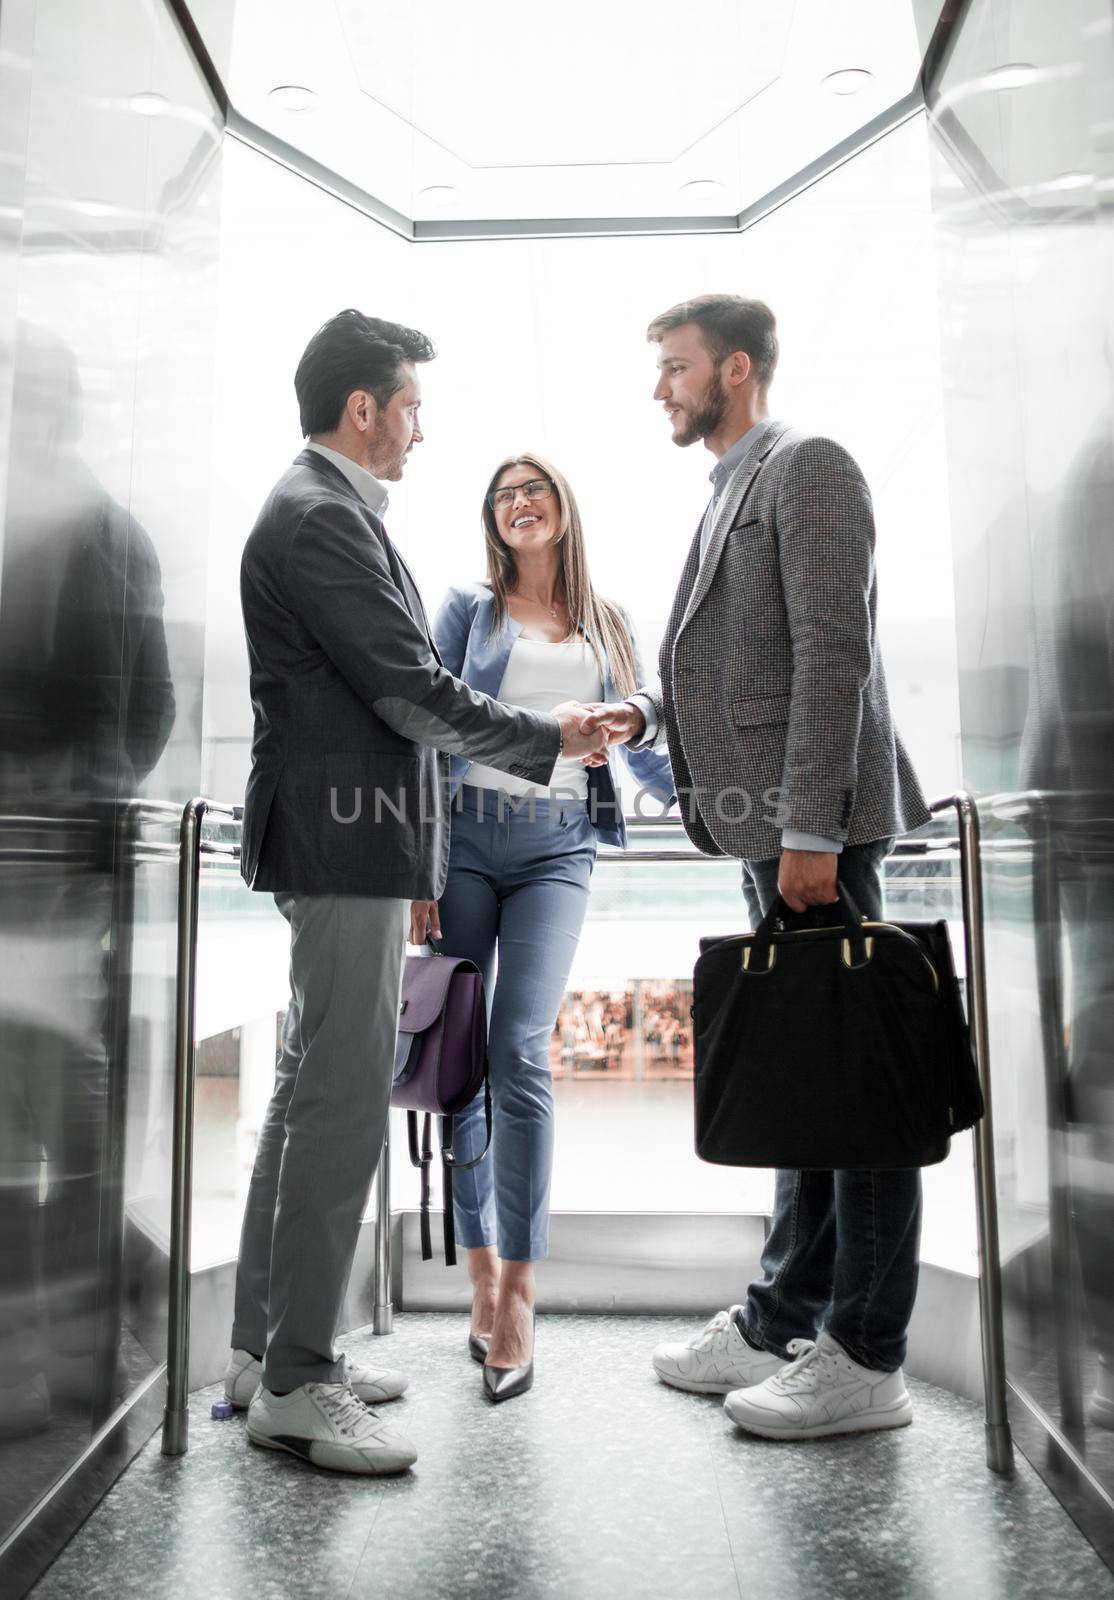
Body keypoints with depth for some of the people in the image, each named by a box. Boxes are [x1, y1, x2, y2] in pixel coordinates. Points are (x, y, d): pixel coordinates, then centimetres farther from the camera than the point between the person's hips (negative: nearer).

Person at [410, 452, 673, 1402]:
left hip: (558, 849, 0)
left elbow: (639, 740, 20)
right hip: (466, 836, 0)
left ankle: (518, 1299, -6)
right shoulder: (469, 609, 11)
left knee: (520, 1049, -14)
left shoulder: (608, 625, 18)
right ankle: (483, 1275, 15)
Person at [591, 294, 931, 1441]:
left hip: (813, 825, -10)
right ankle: (780, 1323, 27)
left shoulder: (807, 466, -6)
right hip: (766, 827, 10)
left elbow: (831, 655, -16)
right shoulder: (735, 486, 22)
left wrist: (811, 831, -21)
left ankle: (864, 1360, 11)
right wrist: (650, 710, 8)